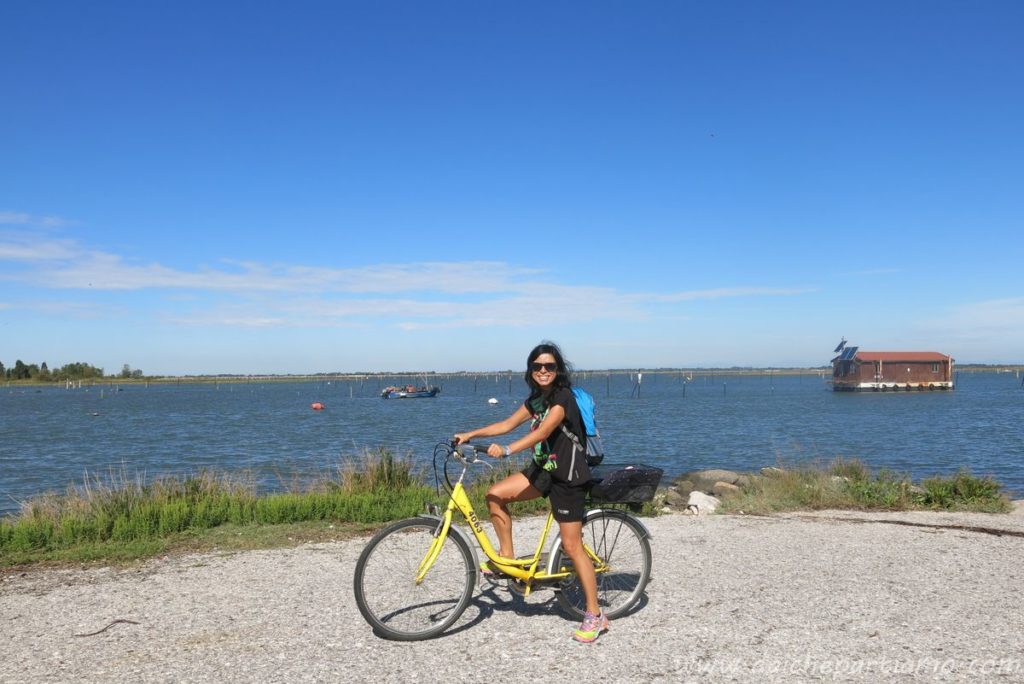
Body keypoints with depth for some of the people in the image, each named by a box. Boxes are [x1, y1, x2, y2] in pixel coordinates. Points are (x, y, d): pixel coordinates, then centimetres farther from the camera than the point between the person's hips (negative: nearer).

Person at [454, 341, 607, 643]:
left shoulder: (562, 398, -18)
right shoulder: (536, 399, 9)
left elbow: (542, 432, -31)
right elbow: (508, 424, 12)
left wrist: (506, 450, -41)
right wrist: (470, 434, 6)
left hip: (567, 476, -8)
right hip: (543, 469, 8)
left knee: (572, 546, -5)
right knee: (495, 495, -4)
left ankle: (595, 616, 6)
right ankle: (507, 558, 12)